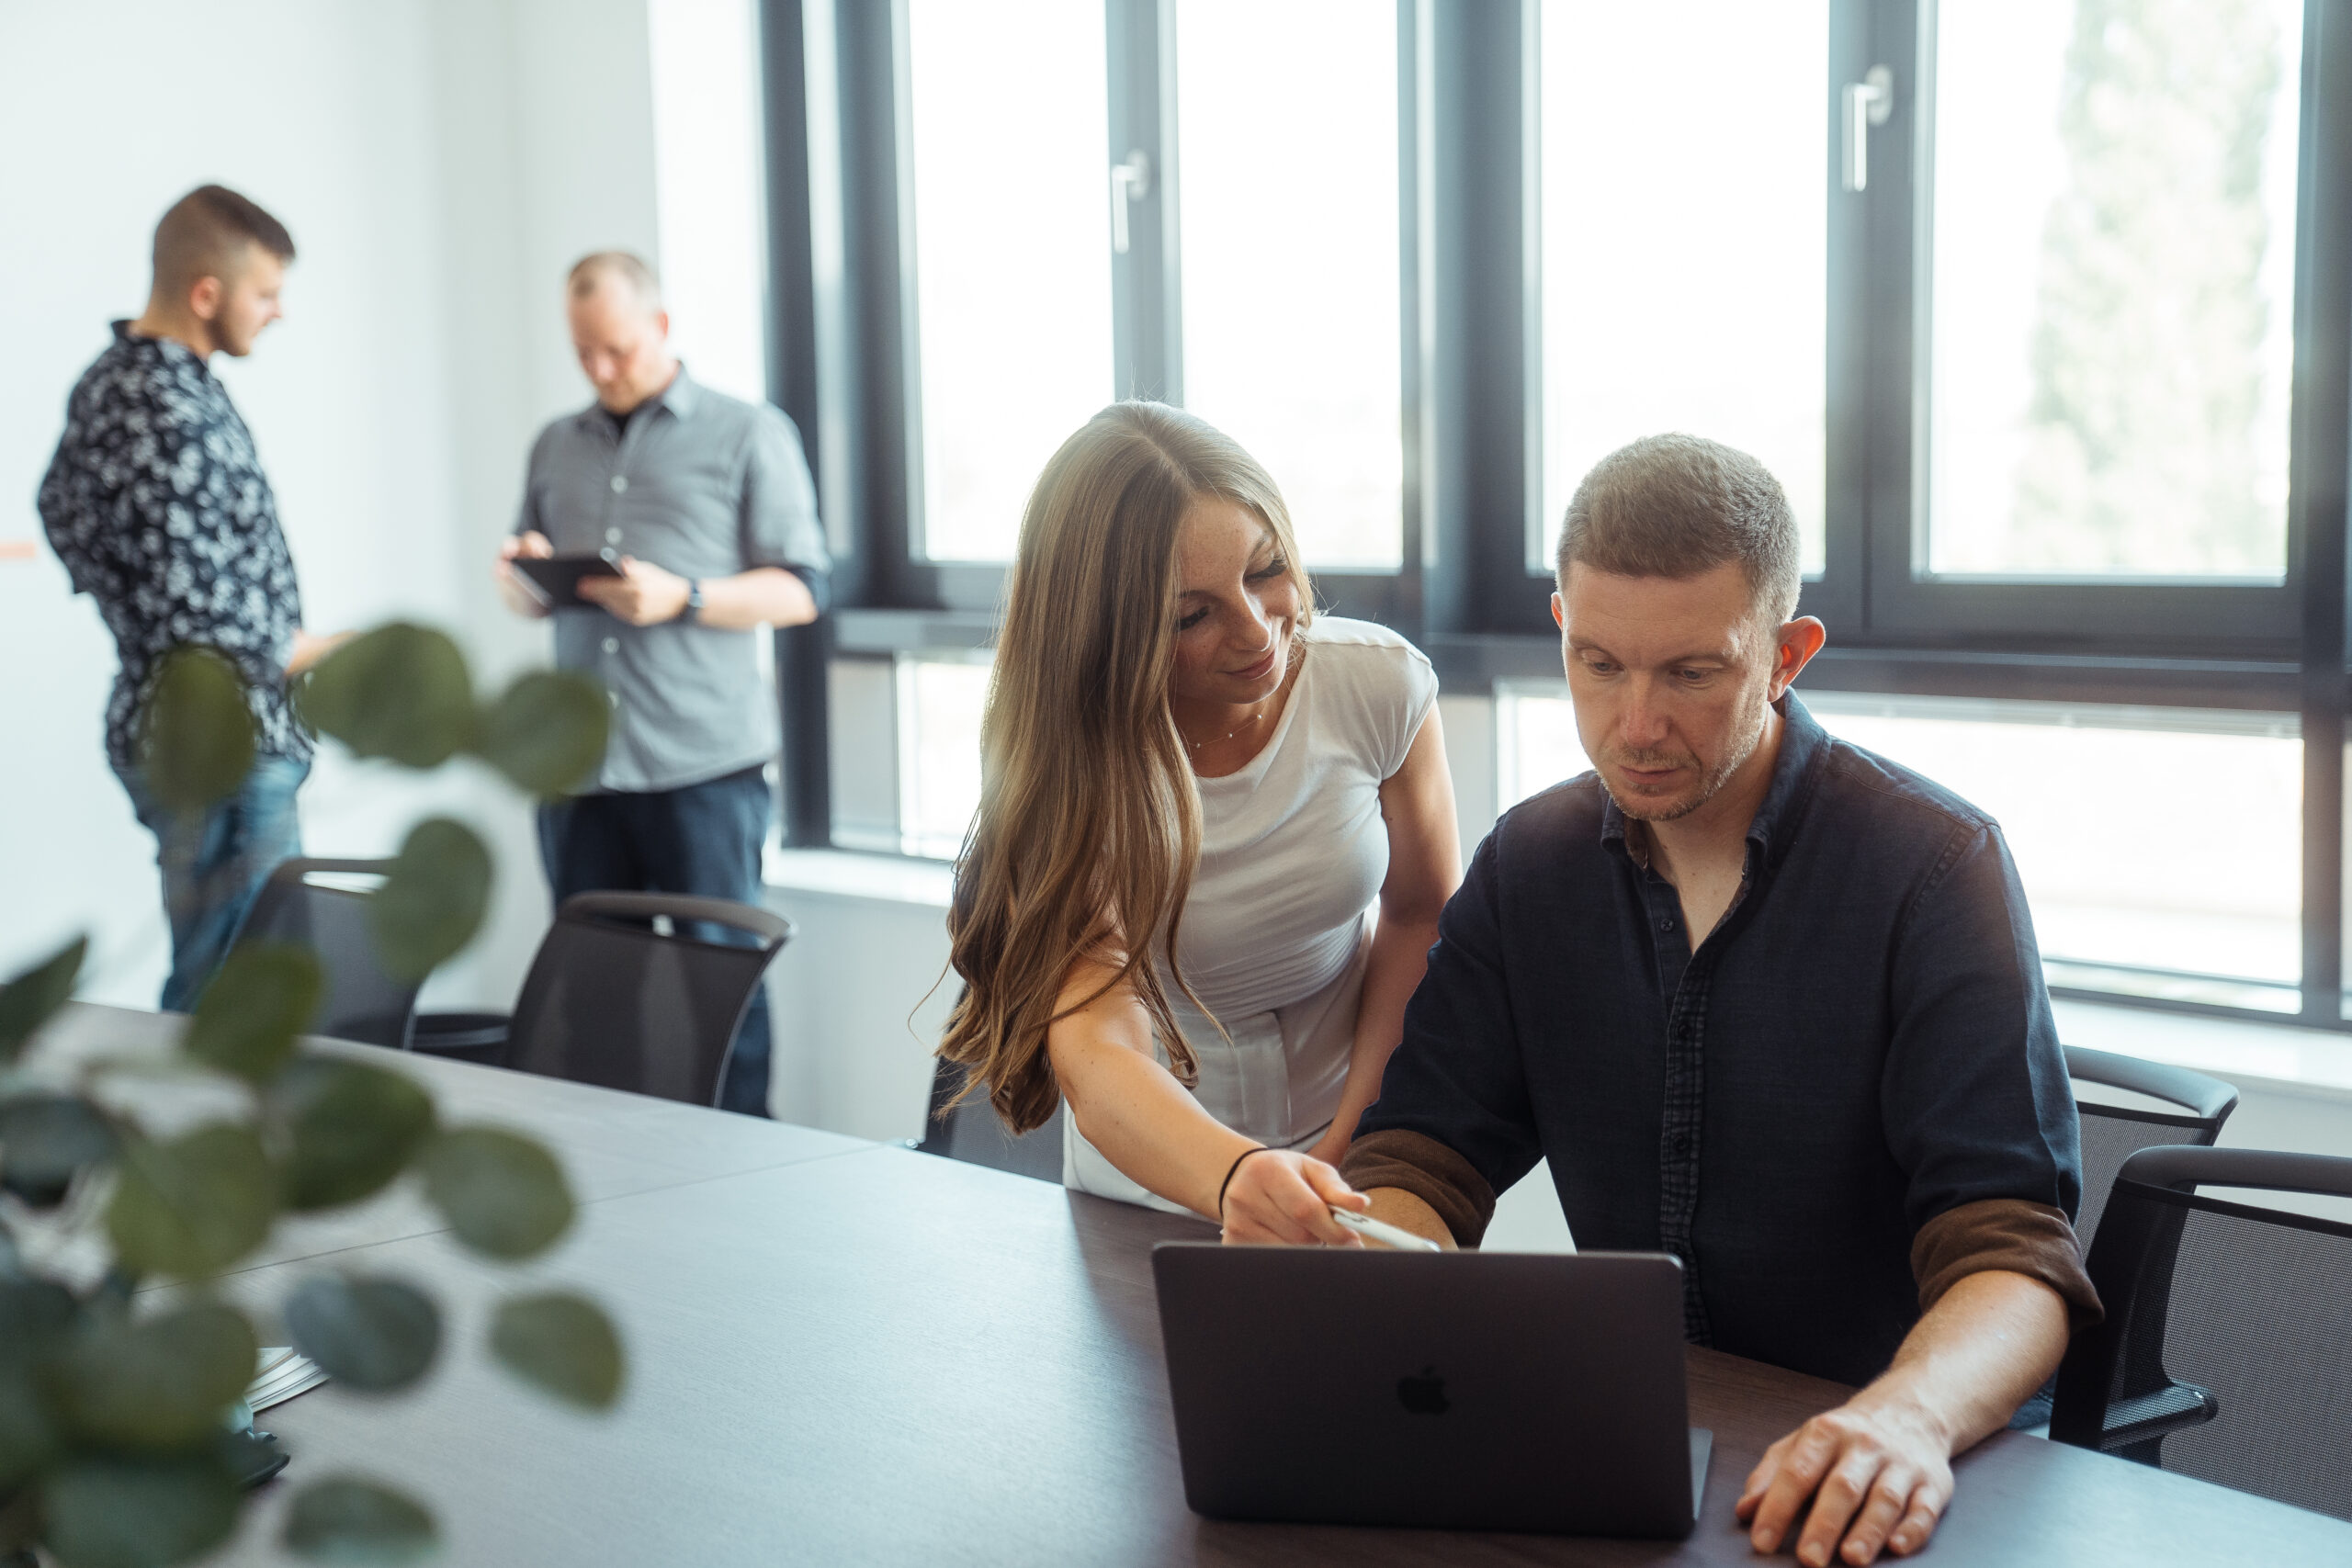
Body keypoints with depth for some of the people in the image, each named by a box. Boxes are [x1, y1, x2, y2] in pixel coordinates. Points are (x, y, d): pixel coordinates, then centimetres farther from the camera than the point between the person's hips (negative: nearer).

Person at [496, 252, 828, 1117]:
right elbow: (532, 599, 25)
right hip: (579, 769, 5)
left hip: (705, 766, -4)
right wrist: (523, 579, 1)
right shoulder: (556, 447, 20)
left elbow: (800, 590, -1)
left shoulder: (748, 435, 5)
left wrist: (683, 598, -15)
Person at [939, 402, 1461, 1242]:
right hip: (1158, 1182, 1)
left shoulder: (1380, 683, -12)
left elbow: (1422, 913, 3)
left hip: (1348, 1163, 0)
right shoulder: (1064, 766, -18)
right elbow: (1095, 1060, -30)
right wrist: (1236, 1177, -49)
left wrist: (1355, 1137, -7)